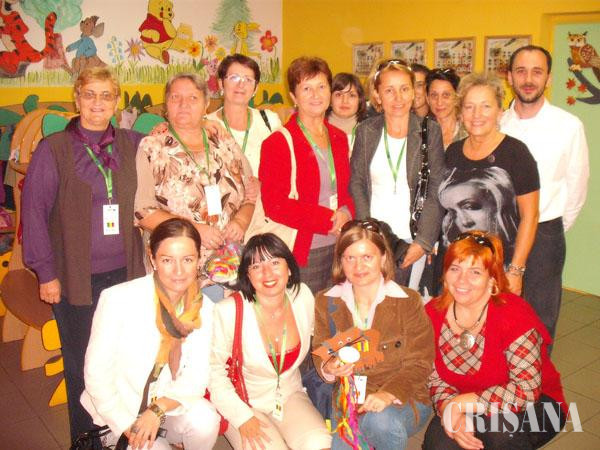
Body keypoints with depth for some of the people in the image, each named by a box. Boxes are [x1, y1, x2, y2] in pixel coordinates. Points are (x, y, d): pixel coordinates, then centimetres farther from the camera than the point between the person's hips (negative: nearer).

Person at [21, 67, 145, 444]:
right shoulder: (53, 149, -2)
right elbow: (35, 212, -2)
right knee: (83, 367, 8)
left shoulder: (131, 144, 6)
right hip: (77, 278, -2)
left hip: (125, 272, 3)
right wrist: (46, 272, -6)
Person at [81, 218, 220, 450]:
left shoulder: (204, 309, -8)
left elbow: (196, 379, -8)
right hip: (121, 414, -1)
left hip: (169, 407, 1)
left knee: (205, 419, -26)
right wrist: (129, 427, -13)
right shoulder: (118, 299, -17)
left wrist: (158, 409, -24)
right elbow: (96, 374, -12)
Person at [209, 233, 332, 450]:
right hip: (242, 404, -2)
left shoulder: (303, 297, -6)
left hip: (289, 397, 3)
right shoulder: (228, 312, -21)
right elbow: (213, 371, -13)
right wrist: (243, 418, -17)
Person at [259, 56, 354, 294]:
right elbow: (274, 204, -14)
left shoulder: (339, 138, 12)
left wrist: (346, 213, -5)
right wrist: (329, 220, -16)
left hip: (338, 248, 6)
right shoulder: (279, 142, -8)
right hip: (301, 252, -6)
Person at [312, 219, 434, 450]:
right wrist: (329, 368, -17)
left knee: (380, 421, -34)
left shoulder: (408, 301, -5)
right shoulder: (326, 303, 4)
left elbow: (419, 363, -7)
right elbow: (320, 353, 8)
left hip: (402, 399, -3)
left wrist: (390, 392, -24)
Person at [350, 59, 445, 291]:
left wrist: (423, 242, -8)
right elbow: (356, 183, 6)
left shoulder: (430, 131, 0)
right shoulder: (366, 130, 4)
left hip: (413, 241, -1)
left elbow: (436, 192, -2)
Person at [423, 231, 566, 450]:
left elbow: (528, 389, -26)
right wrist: (449, 408, -24)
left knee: (500, 425, -35)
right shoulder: (433, 313, -9)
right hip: (469, 409, 4)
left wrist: (463, 403, -30)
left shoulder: (514, 315, -23)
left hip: (534, 406, -3)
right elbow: (435, 376, -3)